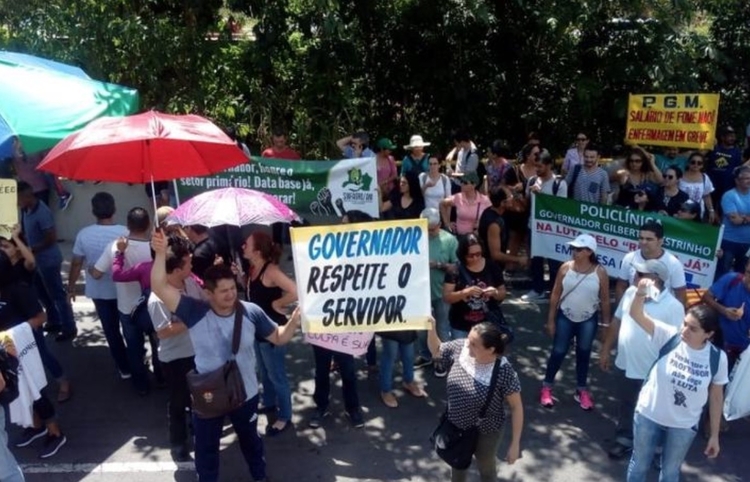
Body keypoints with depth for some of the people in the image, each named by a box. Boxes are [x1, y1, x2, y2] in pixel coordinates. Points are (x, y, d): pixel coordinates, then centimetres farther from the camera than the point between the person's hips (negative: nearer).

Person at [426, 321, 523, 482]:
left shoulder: (504, 372, -31)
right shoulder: (460, 348, -20)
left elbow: (516, 407, -20)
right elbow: (436, 350, 0)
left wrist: (515, 444, -15)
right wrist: (431, 329, -19)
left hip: (485, 434, -4)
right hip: (456, 427, 4)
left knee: (486, 469, 27)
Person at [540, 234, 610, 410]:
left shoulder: (600, 272, -13)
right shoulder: (566, 268, -11)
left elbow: (605, 300, -4)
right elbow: (555, 295, -4)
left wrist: (606, 324, 0)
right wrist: (551, 320, -2)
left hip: (588, 320, 0)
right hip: (565, 317, 0)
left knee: (583, 354, 14)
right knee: (558, 352, 6)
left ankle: (582, 390, 29)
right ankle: (546, 387, 21)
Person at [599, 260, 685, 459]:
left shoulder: (673, 307, -21)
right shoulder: (631, 293, -2)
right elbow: (616, 321, 8)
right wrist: (606, 349, 11)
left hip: (653, 372, -5)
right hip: (625, 364, 6)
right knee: (626, 405, 23)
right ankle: (624, 439, 43)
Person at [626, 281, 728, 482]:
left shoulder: (717, 358, -14)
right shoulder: (669, 336, -18)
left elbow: (716, 397, -3)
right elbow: (637, 315, -29)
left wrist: (714, 435, 2)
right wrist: (640, 294, -51)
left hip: (683, 426, 1)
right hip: (648, 416, 0)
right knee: (639, 465, 19)